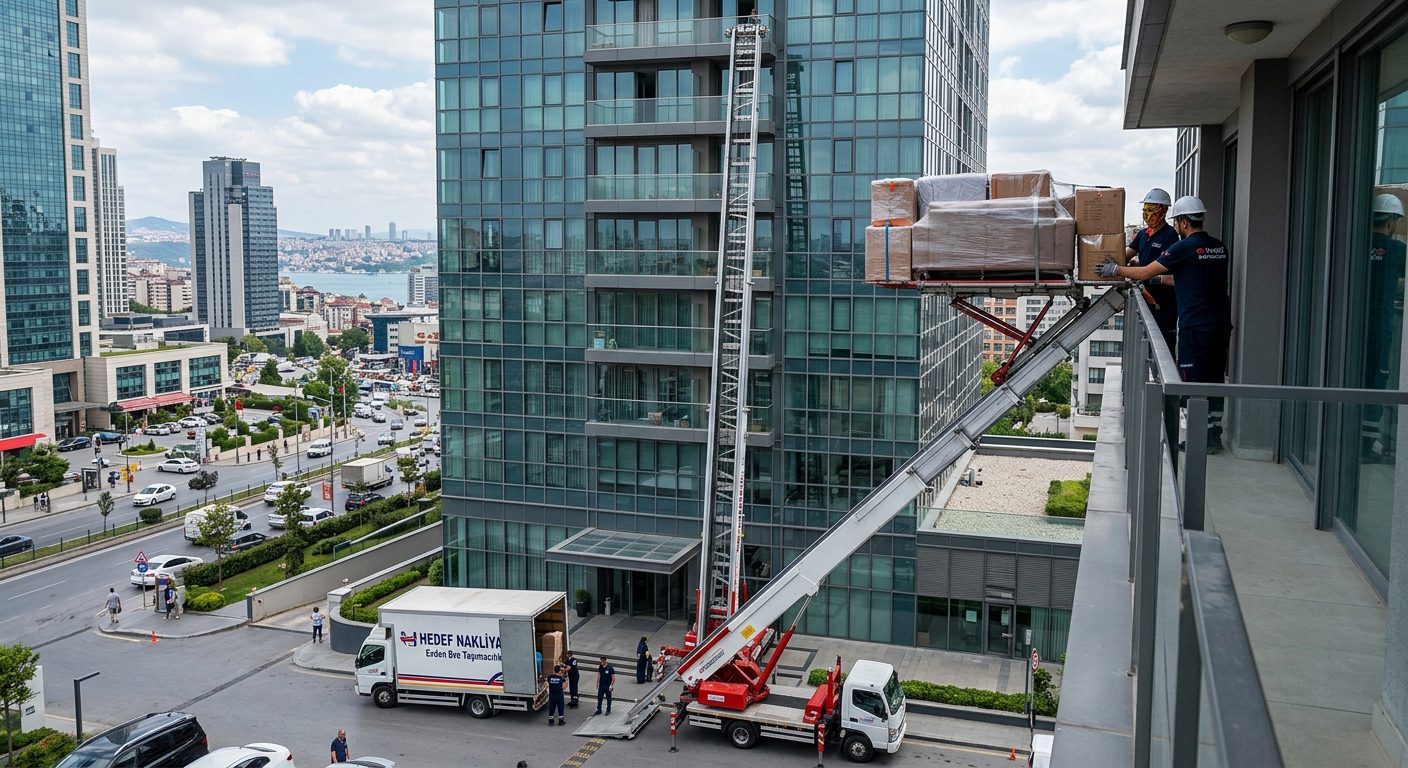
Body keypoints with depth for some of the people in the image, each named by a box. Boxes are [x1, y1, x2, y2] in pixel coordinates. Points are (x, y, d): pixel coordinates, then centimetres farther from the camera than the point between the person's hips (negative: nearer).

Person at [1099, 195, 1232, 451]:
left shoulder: (1185, 247, -10)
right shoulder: (1219, 247, 13)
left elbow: (1145, 273, -5)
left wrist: (1116, 270, 10)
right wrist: (1159, 278, 31)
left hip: (1196, 326, -7)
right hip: (1221, 323, 7)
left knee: (1193, 383, -1)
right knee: (1214, 381, 12)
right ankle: (1214, 437, 16)